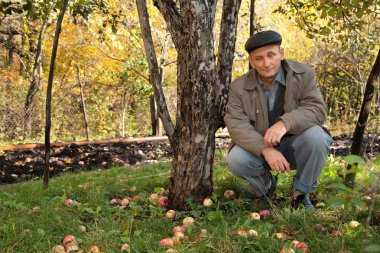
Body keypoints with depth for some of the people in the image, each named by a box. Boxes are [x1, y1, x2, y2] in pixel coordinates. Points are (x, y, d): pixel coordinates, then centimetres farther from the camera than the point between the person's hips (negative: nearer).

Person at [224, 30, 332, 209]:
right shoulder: (239, 87, -7)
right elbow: (237, 125, -18)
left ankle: (301, 193, -6)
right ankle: (266, 185, 7)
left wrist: (285, 123, -40)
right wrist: (266, 149, -36)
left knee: (315, 135, -32)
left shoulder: (303, 74, -9)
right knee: (235, 160, -28)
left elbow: (317, 109, -20)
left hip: (295, 147, 0)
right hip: (259, 148, 1)